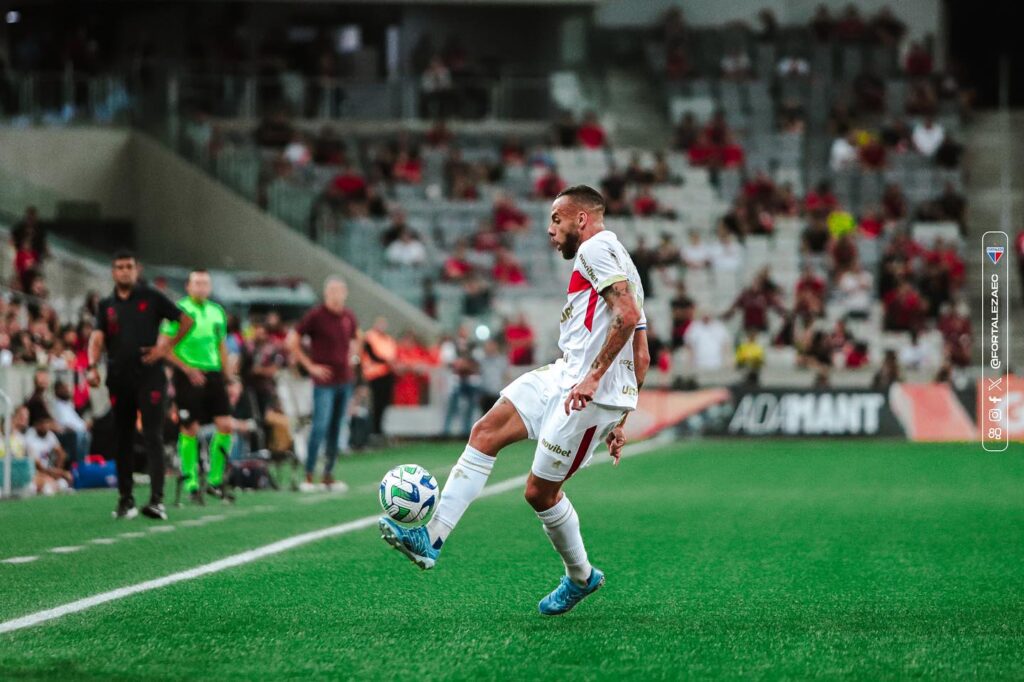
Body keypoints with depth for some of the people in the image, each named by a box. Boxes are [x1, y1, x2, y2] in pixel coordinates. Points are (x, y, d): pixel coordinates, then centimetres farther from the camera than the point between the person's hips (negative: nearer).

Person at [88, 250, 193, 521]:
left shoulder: (151, 297, 4)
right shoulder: (106, 305, 11)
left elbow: (186, 321, 6)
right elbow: (97, 337, -2)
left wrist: (166, 346, -3)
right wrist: (92, 366, -19)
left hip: (149, 377, -4)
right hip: (119, 379, 4)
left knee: (153, 437, -12)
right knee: (122, 440, 8)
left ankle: (157, 500, -19)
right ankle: (125, 499, 16)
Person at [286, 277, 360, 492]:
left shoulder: (349, 317, 8)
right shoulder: (316, 316, -9)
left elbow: (356, 337, 29)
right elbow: (291, 342, -8)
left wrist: (351, 356, 12)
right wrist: (310, 366, -10)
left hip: (345, 379, 6)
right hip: (324, 380, -6)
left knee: (335, 429, 8)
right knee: (320, 427, -12)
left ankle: (329, 475, 14)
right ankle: (308, 476, -8)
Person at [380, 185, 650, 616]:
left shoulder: (596, 248, -7)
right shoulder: (618, 263, 25)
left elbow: (628, 314, -23)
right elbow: (641, 358, 25)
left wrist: (594, 378, -24)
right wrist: (619, 418, 26)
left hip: (591, 390, -10)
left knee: (540, 491, -1)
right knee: (486, 431, 0)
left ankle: (580, 577, 21)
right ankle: (433, 539, -6)